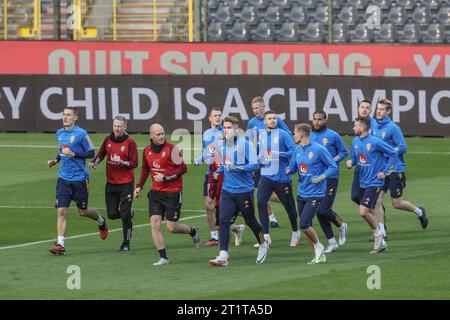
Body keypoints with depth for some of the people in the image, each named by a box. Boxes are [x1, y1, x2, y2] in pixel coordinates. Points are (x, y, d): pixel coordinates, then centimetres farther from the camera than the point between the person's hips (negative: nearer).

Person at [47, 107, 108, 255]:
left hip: (79, 179, -4)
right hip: (63, 179, 4)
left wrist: (74, 154, -21)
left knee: (83, 211, 11)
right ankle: (60, 244, -7)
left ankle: (101, 222, 43)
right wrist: (55, 160, 7)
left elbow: (91, 153, -9)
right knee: (61, 211, -7)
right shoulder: (59, 133, 8)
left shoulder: (81, 134, -11)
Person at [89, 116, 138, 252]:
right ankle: (129, 214, 35)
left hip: (126, 184, -5)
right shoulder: (108, 140, 6)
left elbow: (134, 163, -12)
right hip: (111, 183, 5)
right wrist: (94, 162, 5)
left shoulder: (130, 143, -9)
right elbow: (101, 154, 22)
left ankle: (126, 243, 9)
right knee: (112, 214, 2)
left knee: (125, 215, -3)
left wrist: (121, 161, -27)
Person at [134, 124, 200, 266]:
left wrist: (165, 177, -18)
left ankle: (193, 231, 30)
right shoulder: (147, 151, 6)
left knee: (172, 227, -3)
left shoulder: (171, 148, -11)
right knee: (154, 222, -9)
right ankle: (163, 257, -4)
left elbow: (183, 168, -12)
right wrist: (139, 186, 14)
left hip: (173, 192, -5)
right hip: (156, 192, 5)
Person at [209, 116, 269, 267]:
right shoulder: (222, 145, 7)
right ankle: (223, 256, -14)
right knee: (223, 220, -10)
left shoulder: (245, 144, -12)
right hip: (227, 190, 5)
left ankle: (263, 245, 37)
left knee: (250, 220, 10)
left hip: (244, 190, -5)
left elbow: (254, 165, -19)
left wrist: (236, 168, -26)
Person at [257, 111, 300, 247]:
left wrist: (279, 155, -22)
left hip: (282, 176, -4)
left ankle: (295, 233, 32)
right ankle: (266, 236, -11)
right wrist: (259, 159, 3)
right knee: (261, 202, -14)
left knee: (289, 205, 9)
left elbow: (294, 151, -13)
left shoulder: (283, 135, -7)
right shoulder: (262, 135, 9)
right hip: (266, 175, 4)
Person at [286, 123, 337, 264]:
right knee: (306, 226, 9)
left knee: (304, 224, -16)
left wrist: (321, 177, -22)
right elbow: (292, 168, 15)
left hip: (315, 193, -7)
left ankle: (318, 246, 8)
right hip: (301, 193, 7)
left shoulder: (319, 149, -12)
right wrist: (287, 170, -8)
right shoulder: (297, 150, 8)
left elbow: (333, 167, -9)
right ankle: (319, 255, 19)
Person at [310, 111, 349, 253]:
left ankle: (342, 226, 17)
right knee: (319, 212, 3)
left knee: (324, 210, -13)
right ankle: (331, 242, 15)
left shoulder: (332, 135, -6)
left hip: (330, 178, -5)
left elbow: (344, 151, 1)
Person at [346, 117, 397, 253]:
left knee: (363, 211, -16)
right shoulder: (355, 142, 6)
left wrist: (385, 172, -12)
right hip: (363, 182, 8)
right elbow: (353, 158, 16)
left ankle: (378, 233, 6)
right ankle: (380, 243, 21)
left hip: (374, 182, -8)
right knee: (370, 213, 11)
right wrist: (350, 163, -8)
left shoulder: (375, 142, -15)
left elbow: (393, 154, -10)